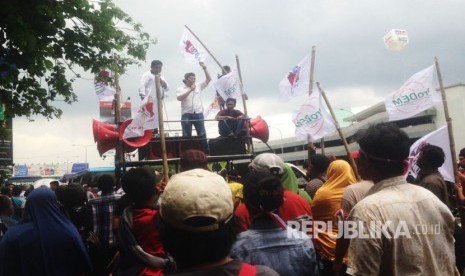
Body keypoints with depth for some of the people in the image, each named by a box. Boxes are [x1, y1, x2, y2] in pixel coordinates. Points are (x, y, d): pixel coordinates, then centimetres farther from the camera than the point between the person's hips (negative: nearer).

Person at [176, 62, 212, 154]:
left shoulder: (199, 86, 11)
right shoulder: (181, 89, 3)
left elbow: (209, 79, 6)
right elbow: (179, 98, -15)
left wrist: (204, 68, -3)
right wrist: (190, 90, -16)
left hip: (198, 114, 2)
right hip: (186, 115, -2)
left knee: (202, 134, 5)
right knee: (187, 135, 2)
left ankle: (206, 151, 11)